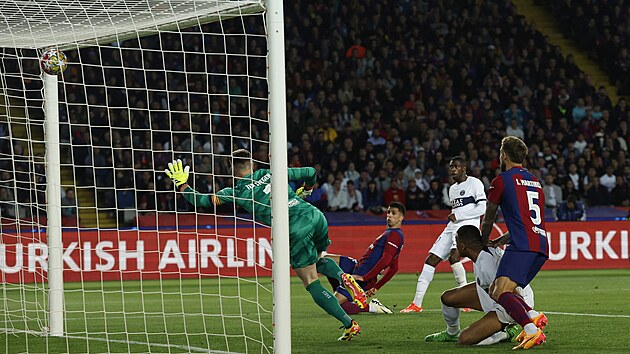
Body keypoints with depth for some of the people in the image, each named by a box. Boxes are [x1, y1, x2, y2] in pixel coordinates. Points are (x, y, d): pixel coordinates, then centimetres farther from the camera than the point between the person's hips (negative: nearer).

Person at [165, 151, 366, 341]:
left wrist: (181, 184, 28)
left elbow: (201, 201, 13)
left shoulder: (236, 192, 9)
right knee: (318, 261, 32)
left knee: (311, 282, 7)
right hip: (315, 216, 5)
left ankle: (350, 325, 2)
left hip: (296, 230, -5)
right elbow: (310, 173, 23)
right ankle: (344, 278, -1)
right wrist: (306, 190, 44)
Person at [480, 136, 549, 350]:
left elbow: (488, 220, 17)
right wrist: (498, 242, 41)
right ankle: (533, 317, -5)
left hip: (522, 246, -8)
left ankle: (532, 331, -41)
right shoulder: (535, 182, 27)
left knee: (500, 294, -20)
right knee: (495, 290, 14)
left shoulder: (502, 180, 6)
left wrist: (484, 242, 36)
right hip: (541, 246, 8)